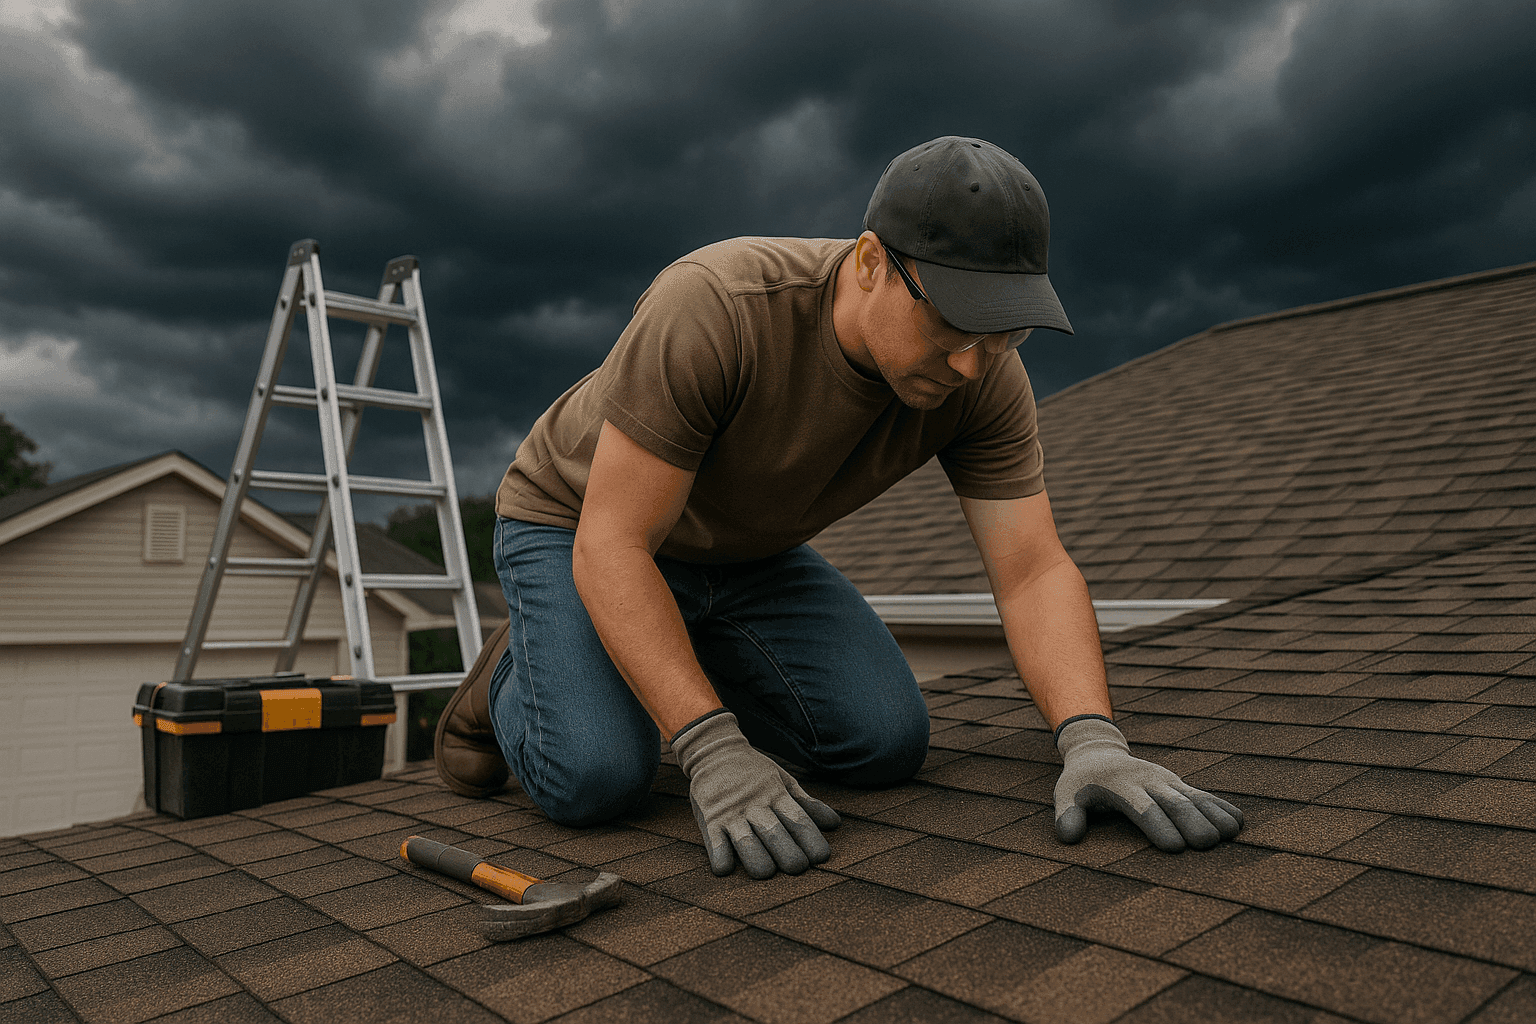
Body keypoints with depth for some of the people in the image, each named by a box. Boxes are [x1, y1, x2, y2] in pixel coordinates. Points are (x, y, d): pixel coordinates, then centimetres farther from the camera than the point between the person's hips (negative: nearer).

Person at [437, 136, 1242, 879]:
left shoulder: (985, 376, -20)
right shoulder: (713, 308, -37)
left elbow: (1034, 573, -21)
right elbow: (609, 548, -35)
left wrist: (1093, 742, -38)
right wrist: (713, 752, -42)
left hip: (745, 549, 5)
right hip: (579, 526, -4)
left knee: (887, 744, -12)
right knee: (595, 778, -26)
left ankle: (700, 668, 13)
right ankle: (522, 683, 9)